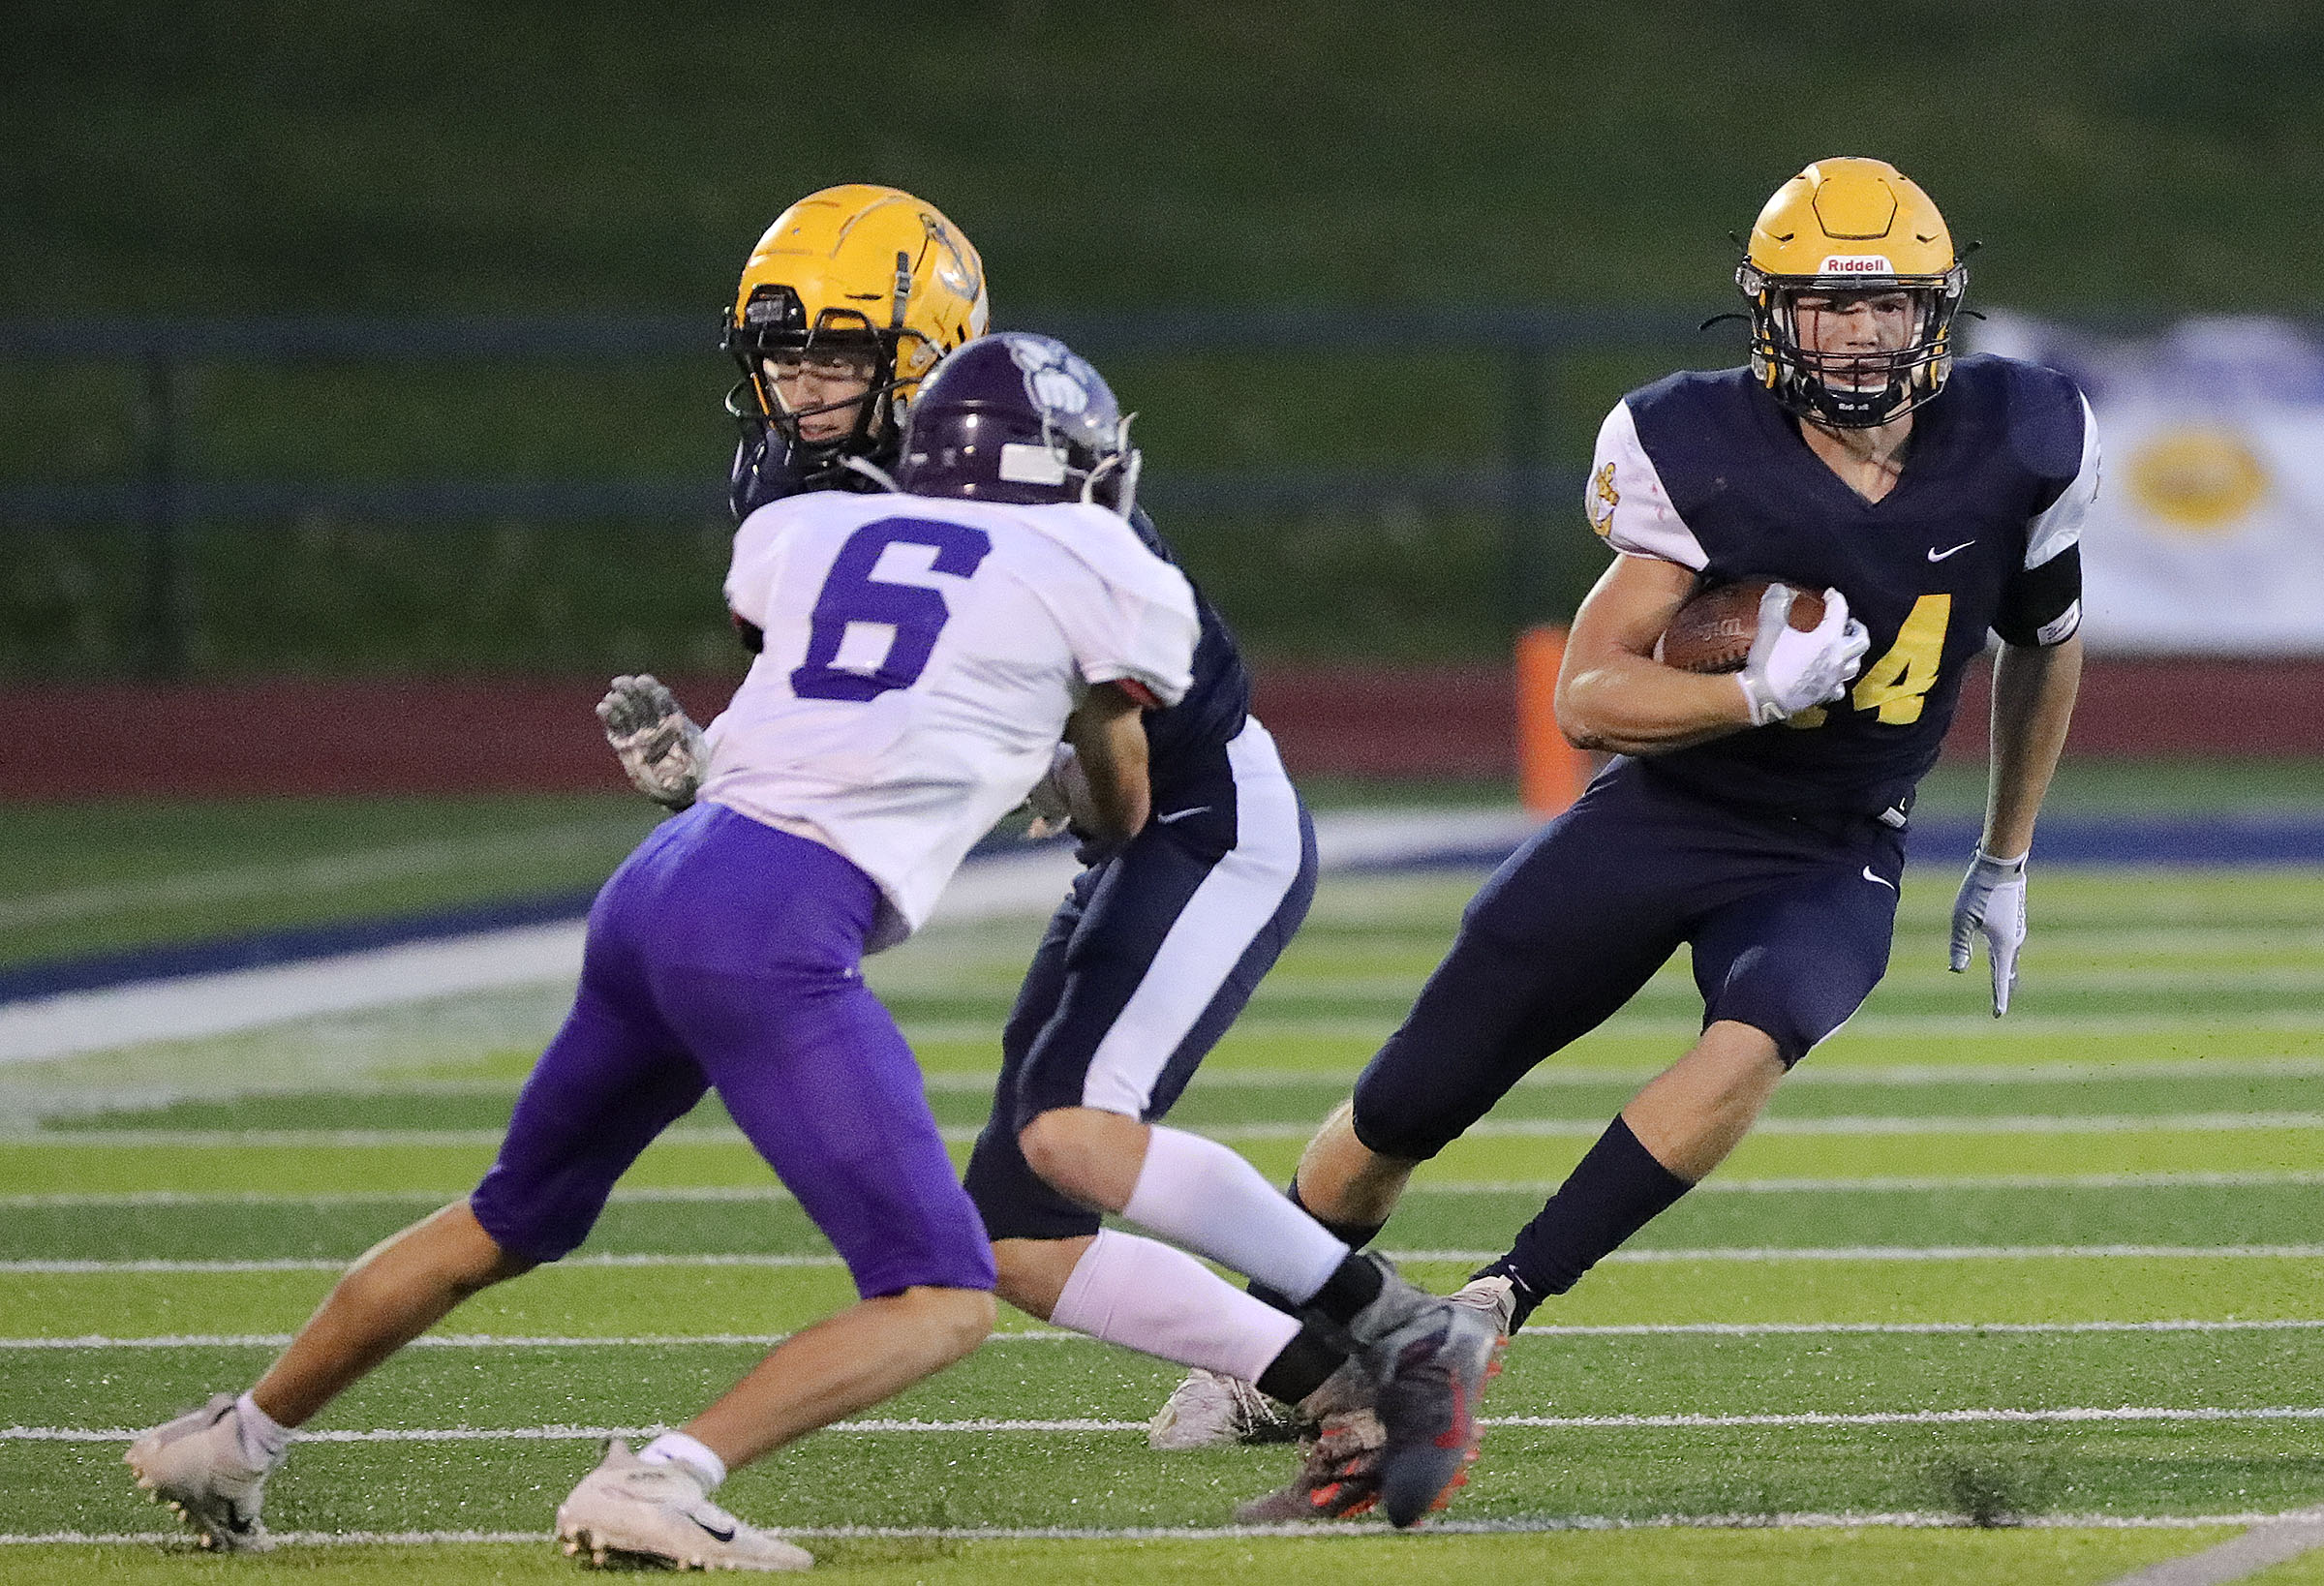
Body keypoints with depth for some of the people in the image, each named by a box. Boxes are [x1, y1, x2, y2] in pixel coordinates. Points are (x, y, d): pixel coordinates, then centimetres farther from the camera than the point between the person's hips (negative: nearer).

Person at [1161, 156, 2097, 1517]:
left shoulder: (2018, 448, -10)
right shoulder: (1707, 453, -18)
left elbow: (2044, 649, 11)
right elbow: (1588, 699, -18)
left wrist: (2007, 863, 17)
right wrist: (1757, 696, -35)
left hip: (1833, 858, 0)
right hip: (1665, 813, 0)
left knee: (1749, 1047, -35)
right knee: (1399, 1115, 6)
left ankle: (1495, 1305, -28)